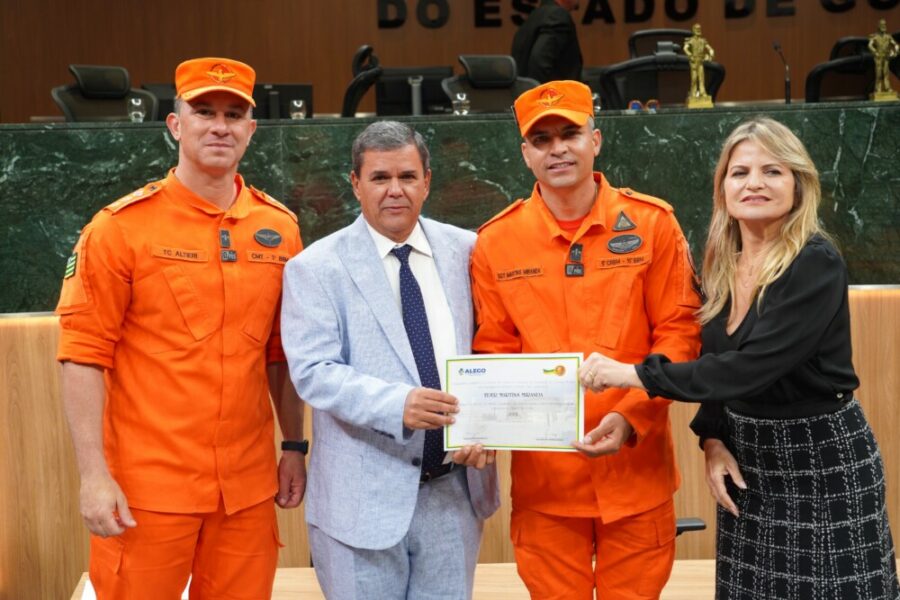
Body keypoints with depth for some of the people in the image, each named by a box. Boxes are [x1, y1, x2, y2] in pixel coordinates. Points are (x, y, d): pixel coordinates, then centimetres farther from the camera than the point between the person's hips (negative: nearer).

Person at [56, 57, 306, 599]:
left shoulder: (279, 227, 5)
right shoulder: (121, 227, -7)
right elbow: (84, 356, -8)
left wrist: (294, 446, 11)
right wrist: (94, 475, -13)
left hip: (249, 486, 4)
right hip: (148, 487, -3)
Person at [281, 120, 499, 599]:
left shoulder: (465, 251, 4)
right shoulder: (316, 267, -5)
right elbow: (314, 372, -14)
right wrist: (397, 404, -29)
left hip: (457, 488, 3)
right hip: (364, 496, -3)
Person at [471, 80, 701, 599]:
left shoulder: (652, 223, -3)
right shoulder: (495, 243, -1)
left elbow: (680, 331, -4)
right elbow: (494, 352, 5)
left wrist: (631, 416, -16)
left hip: (636, 470, 0)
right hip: (543, 478, 1)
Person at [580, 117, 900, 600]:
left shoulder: (817, 264, -18)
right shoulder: (721, 264, 2)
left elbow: (752, 366, -28)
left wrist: (636, 374, -27)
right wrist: (712, 439, -4)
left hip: (823, 460, -6)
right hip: (745, 455, 6)